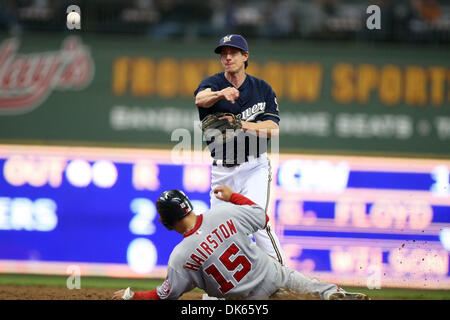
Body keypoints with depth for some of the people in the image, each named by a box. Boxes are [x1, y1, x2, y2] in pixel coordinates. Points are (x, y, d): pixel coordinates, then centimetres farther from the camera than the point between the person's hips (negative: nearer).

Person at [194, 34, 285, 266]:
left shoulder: (263, 89, 3)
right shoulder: (213, 84, -1)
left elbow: (273, 130, -8)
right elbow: (200, 99, -27)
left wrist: (242, 125, -25)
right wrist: (220, 94, -50)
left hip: (254, 167, -1)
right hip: (222, 171, 1)